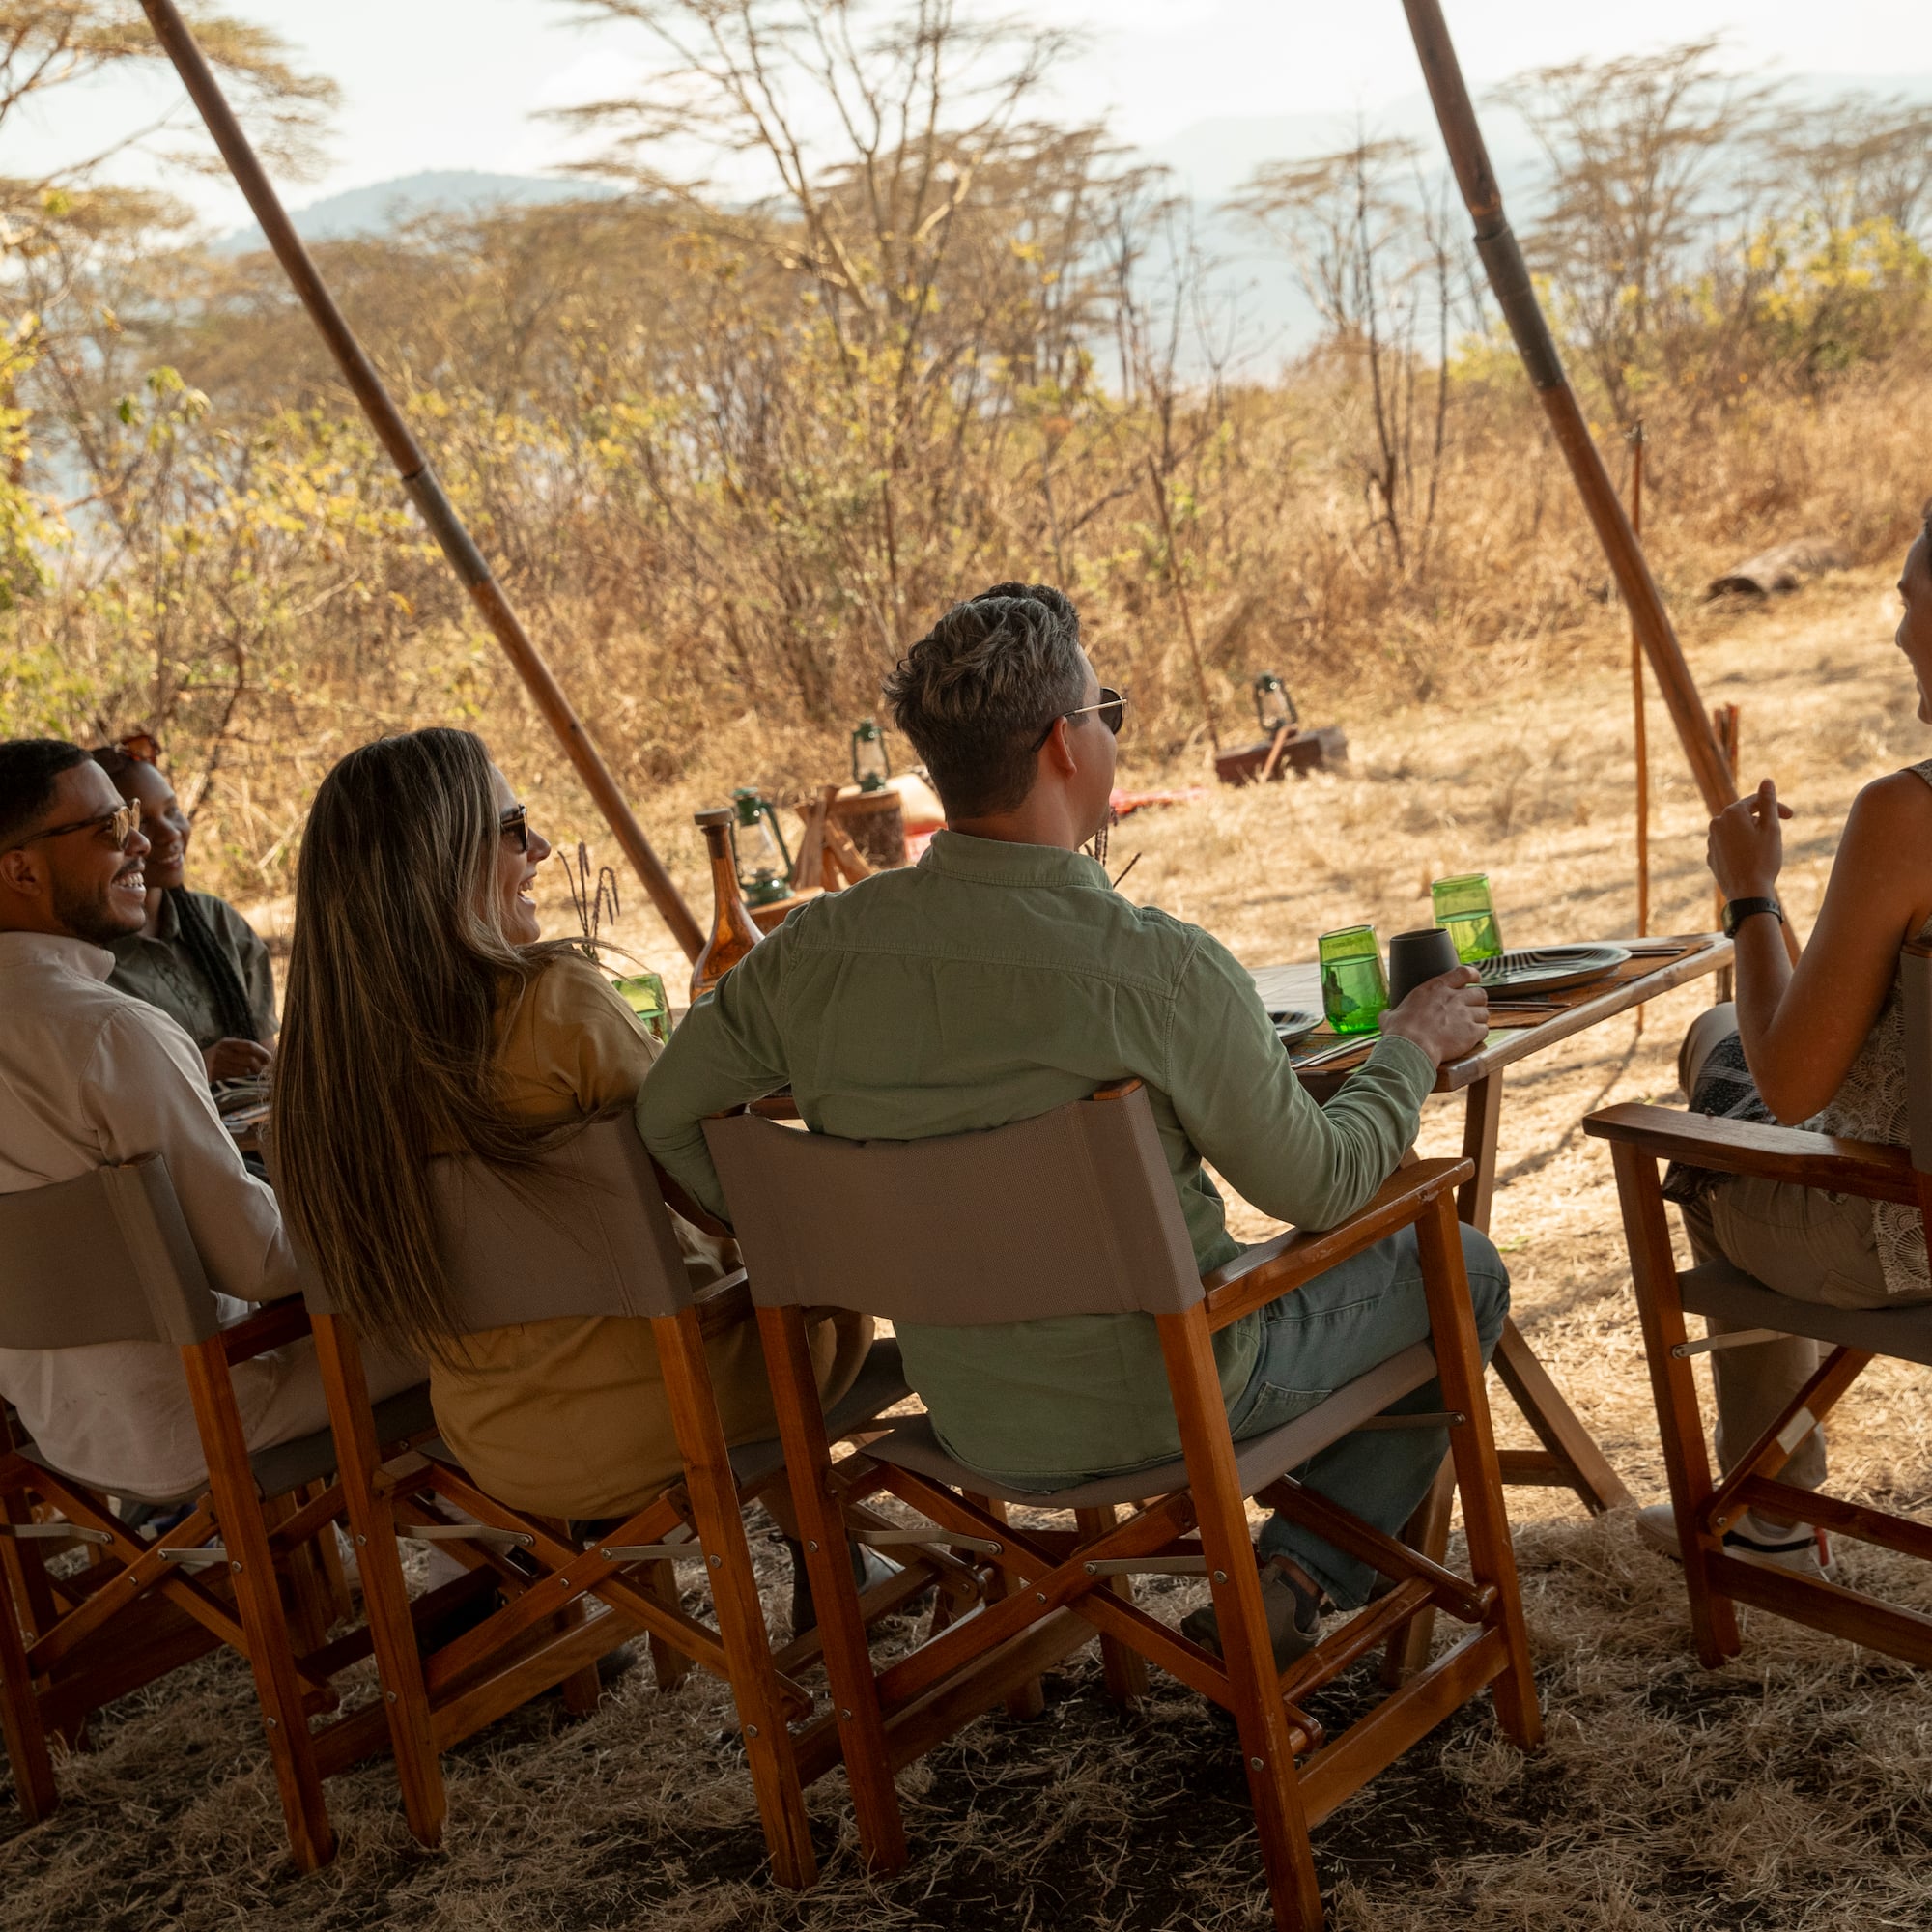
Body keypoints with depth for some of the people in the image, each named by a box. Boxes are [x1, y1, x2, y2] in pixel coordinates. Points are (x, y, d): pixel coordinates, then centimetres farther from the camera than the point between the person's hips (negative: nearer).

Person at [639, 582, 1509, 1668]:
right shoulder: (1162, 969, -26)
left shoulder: (815, 951, -13)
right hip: (1155, 1403, -5)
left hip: (967, 1416, 6)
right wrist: (1413, 1047, 6)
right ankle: (1297, 1580, 15)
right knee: (1458, 1271, 17)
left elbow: (670, 1118, 1)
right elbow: (1321, 1185, -12)